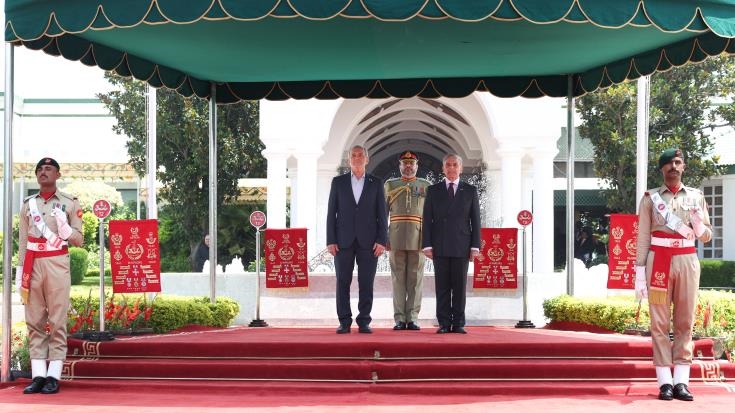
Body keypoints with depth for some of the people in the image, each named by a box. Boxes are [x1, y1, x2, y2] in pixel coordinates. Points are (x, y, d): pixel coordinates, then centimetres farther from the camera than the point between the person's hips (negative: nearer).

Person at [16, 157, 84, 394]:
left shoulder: (70, 203, 6)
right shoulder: (28, 204, 14)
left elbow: (79, 241, 5)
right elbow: (22, 241, 13)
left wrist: (65, 228, -15)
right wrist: (20, 271, 5)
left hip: (58, 265, -3)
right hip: (33, 266, 3)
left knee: (57, 321, -4)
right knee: (34, 321, 2)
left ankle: (53, 376, -4)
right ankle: (38, 375, 4)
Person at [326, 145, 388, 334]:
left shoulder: (376, 183, 9)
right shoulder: (338, 182, 9)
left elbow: (382, 214, 6)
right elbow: (331, 212, 6)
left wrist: (382, 240, -4)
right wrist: (330, 241, -3)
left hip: (368, 241, 0)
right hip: (343, 240, 0)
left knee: (366, 283, -1)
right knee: (342, 283, 0)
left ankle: (364, 322, 5)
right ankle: (344, 322, 5)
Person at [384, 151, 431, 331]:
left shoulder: (425, 185, 12)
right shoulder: (390, 185, 12)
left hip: (418, 238, 0)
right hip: (396, 237, 0)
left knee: (416, 278, -1)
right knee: (398, 277, -1)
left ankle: (413, 317, 2)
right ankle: (400, 318, 1)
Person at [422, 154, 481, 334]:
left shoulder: (470, 191, 10)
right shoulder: (433, 190, 10)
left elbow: (475, 220, 7)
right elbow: (427, 219, 6)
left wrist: (475, 246, 0)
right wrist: (427, 245, -3)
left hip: (462, 246, 0)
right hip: (440, 247, 0)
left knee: (460, 287, 1)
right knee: (442, 287, 0)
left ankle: (458, 324, 5)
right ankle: (444, 324, 3)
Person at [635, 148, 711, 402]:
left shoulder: (696, 197, 11)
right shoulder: (651, 198, 6)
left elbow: (706, 237, 13)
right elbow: (643, 239, 4)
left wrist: (697, 223, -10)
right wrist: (640, 274, -2)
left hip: (687, 260, 2)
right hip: (659, 261, -2)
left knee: (685, 322, 1)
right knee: (660, 323, -2)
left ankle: (681, 381, 4)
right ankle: (665, 381, -1)